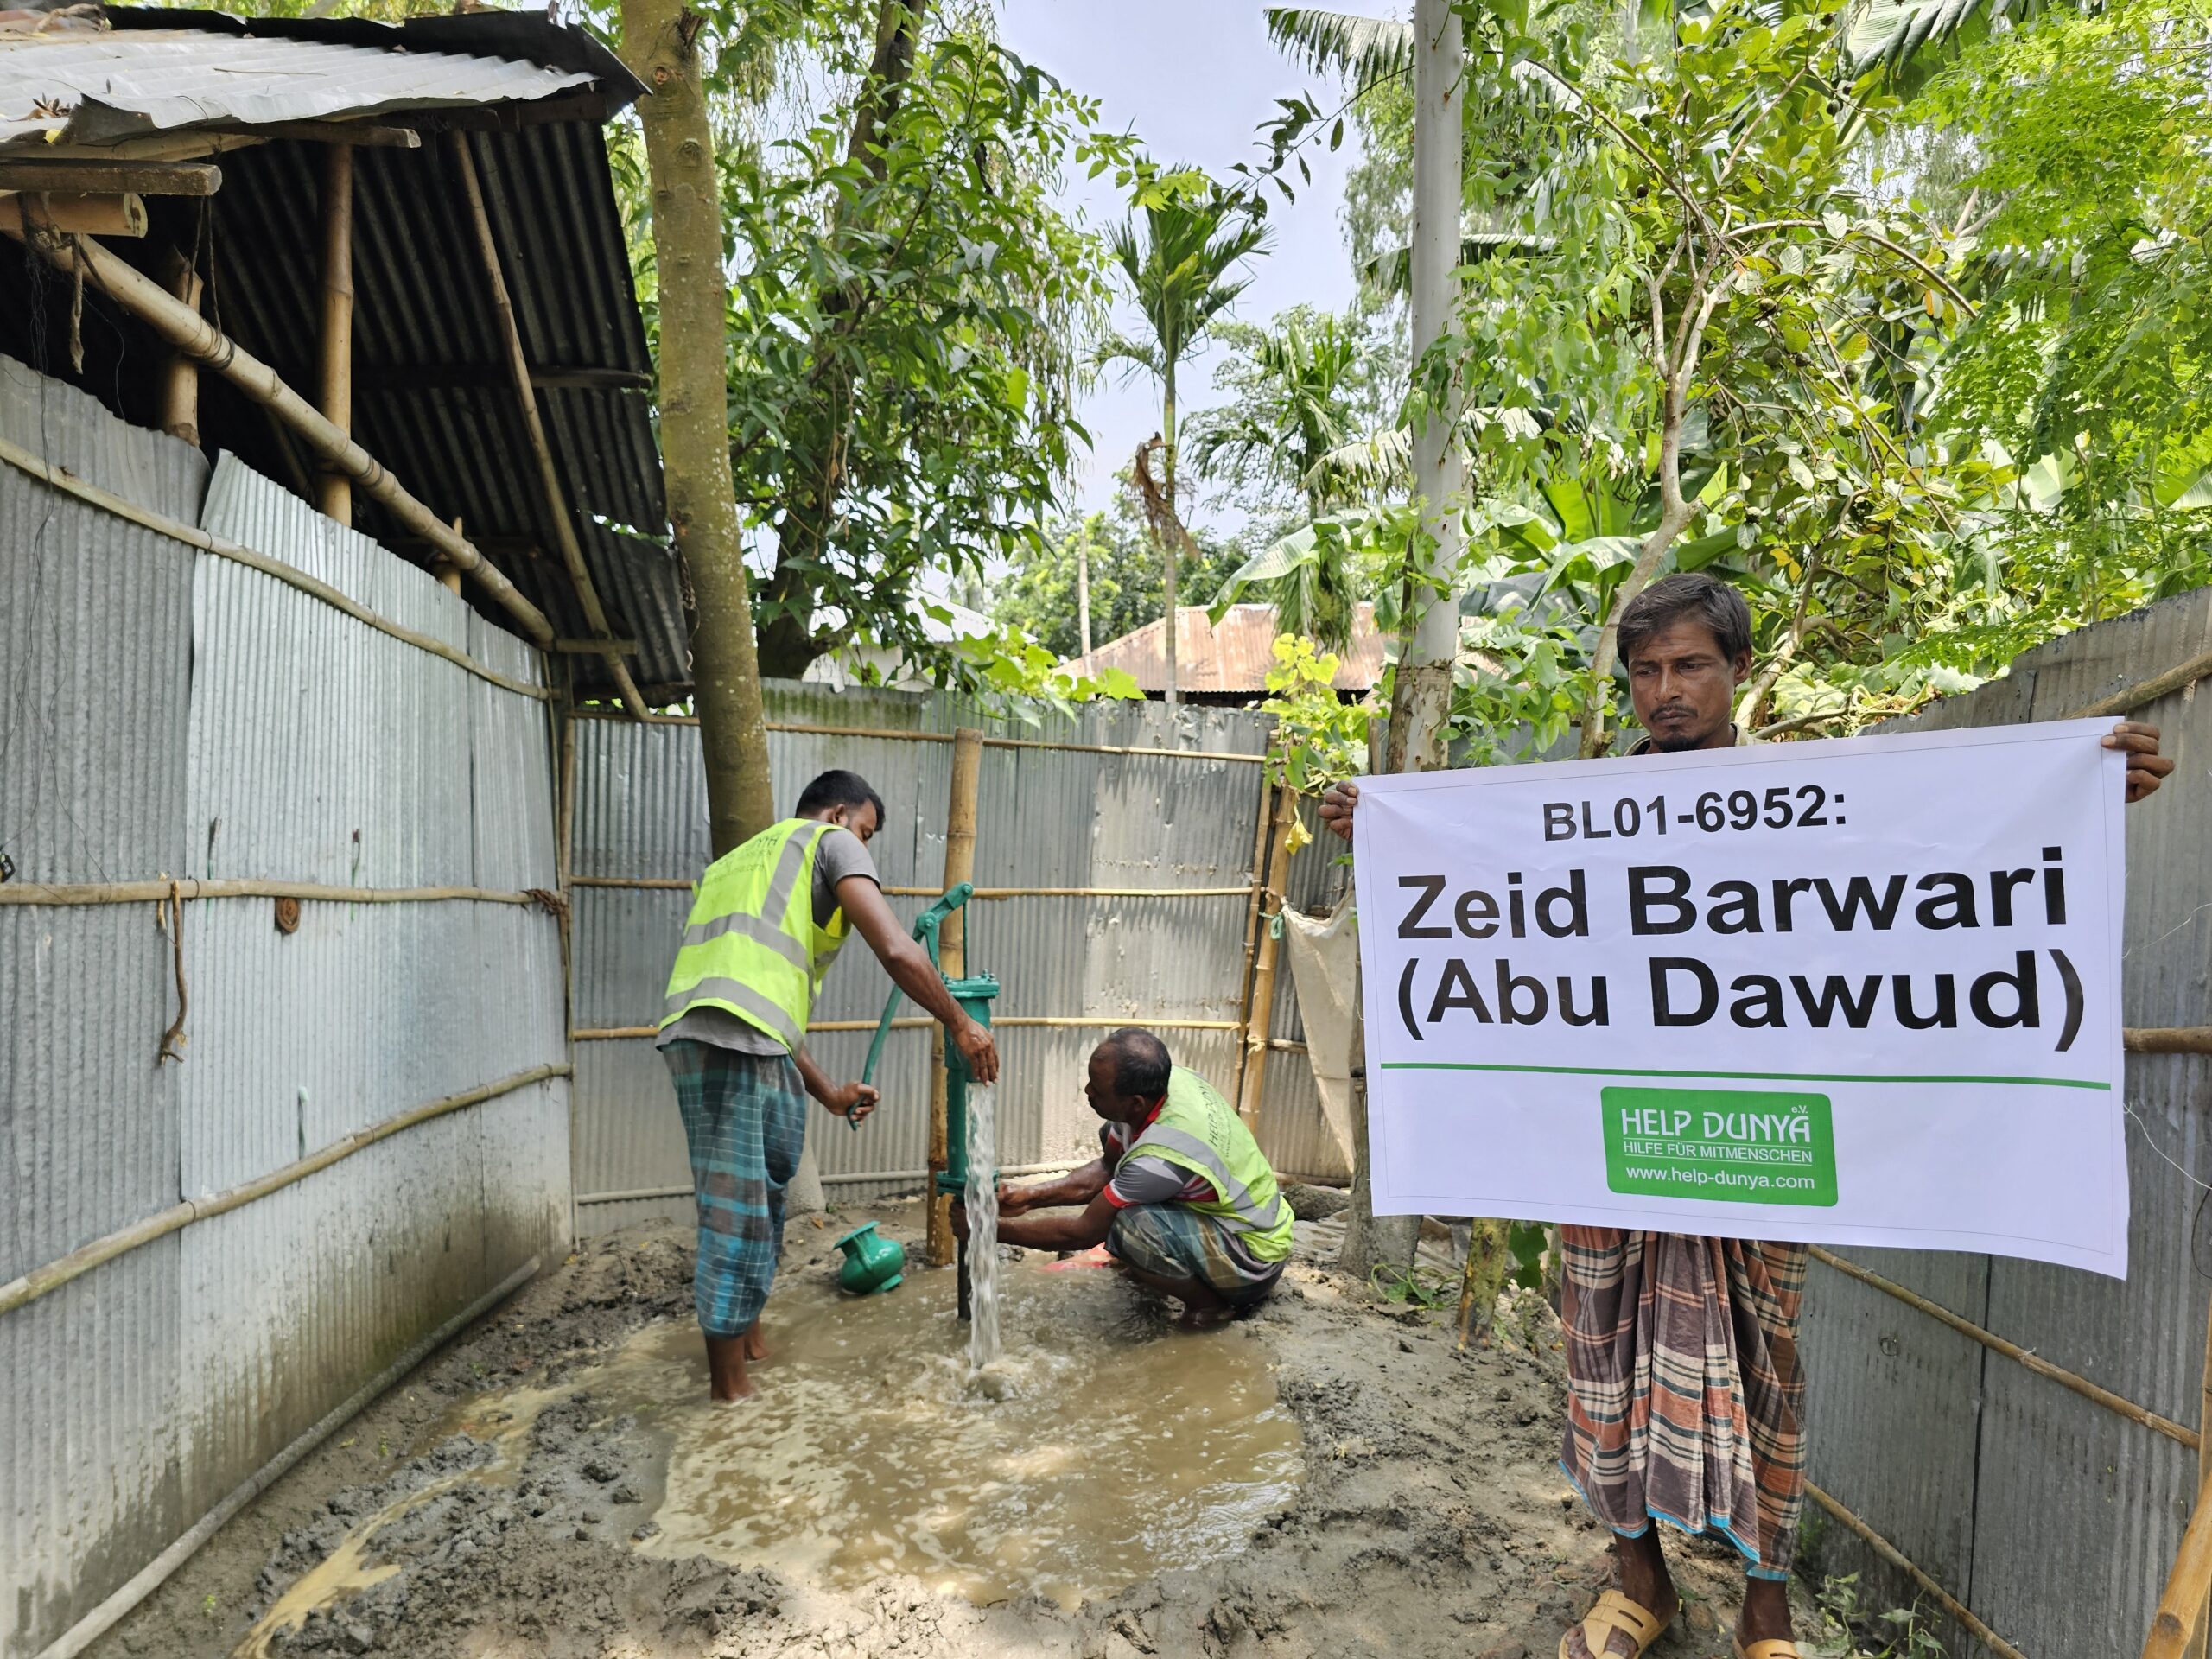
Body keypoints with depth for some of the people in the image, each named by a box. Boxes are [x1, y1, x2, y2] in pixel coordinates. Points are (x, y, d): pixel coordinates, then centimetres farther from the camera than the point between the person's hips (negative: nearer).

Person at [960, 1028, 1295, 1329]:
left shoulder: (1163, 1153, -34)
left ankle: (1211, 1302, -4)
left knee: (1128, 1227, -30)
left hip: (1255, 1257, -8)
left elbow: (1083, 1233, -22)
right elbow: (1106, 1168, 4)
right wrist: (1027, 1197, -4)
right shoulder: (1163, 1081, -12)